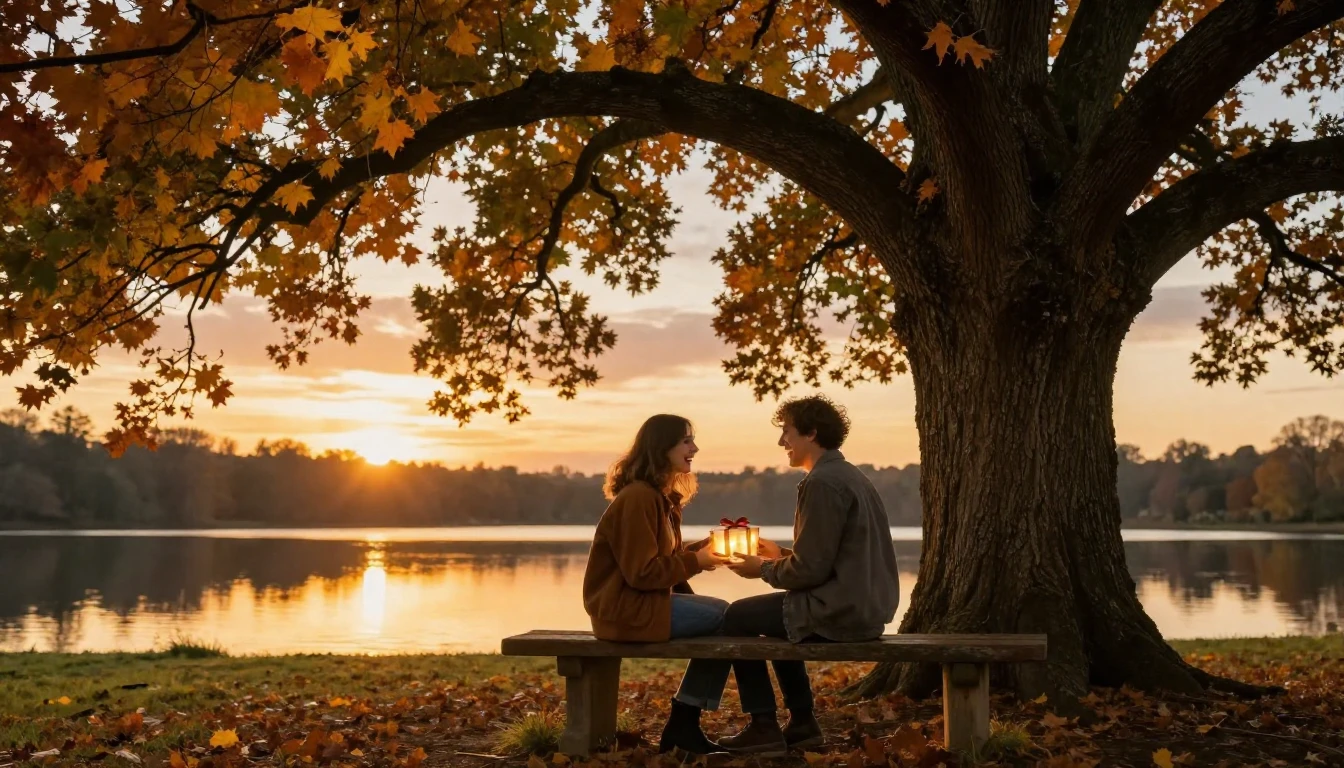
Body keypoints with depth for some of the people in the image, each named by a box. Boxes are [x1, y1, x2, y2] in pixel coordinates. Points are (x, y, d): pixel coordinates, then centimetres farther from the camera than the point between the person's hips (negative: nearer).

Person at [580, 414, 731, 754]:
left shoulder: (661, 497, 14)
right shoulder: (637, 499, -18)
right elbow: (642, 572, -21)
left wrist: (703, 549, 1)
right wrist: (695, 562, -14)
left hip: (645, 600, 10)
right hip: (626, 607, -10)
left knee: (721, 615, 0)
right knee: (727, 618, -12)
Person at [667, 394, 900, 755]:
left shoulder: (822, 482, -17)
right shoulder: (849, 475, 14)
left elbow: (811, 569, -19)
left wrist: (763, 569, -3)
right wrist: (780, 555, 16)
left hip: (841, 611, -10)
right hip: (866, 605, 10)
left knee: (735, 618, 5)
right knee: (777, 616, 29)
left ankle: (764, 728, 11)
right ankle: (802, 722, 27)